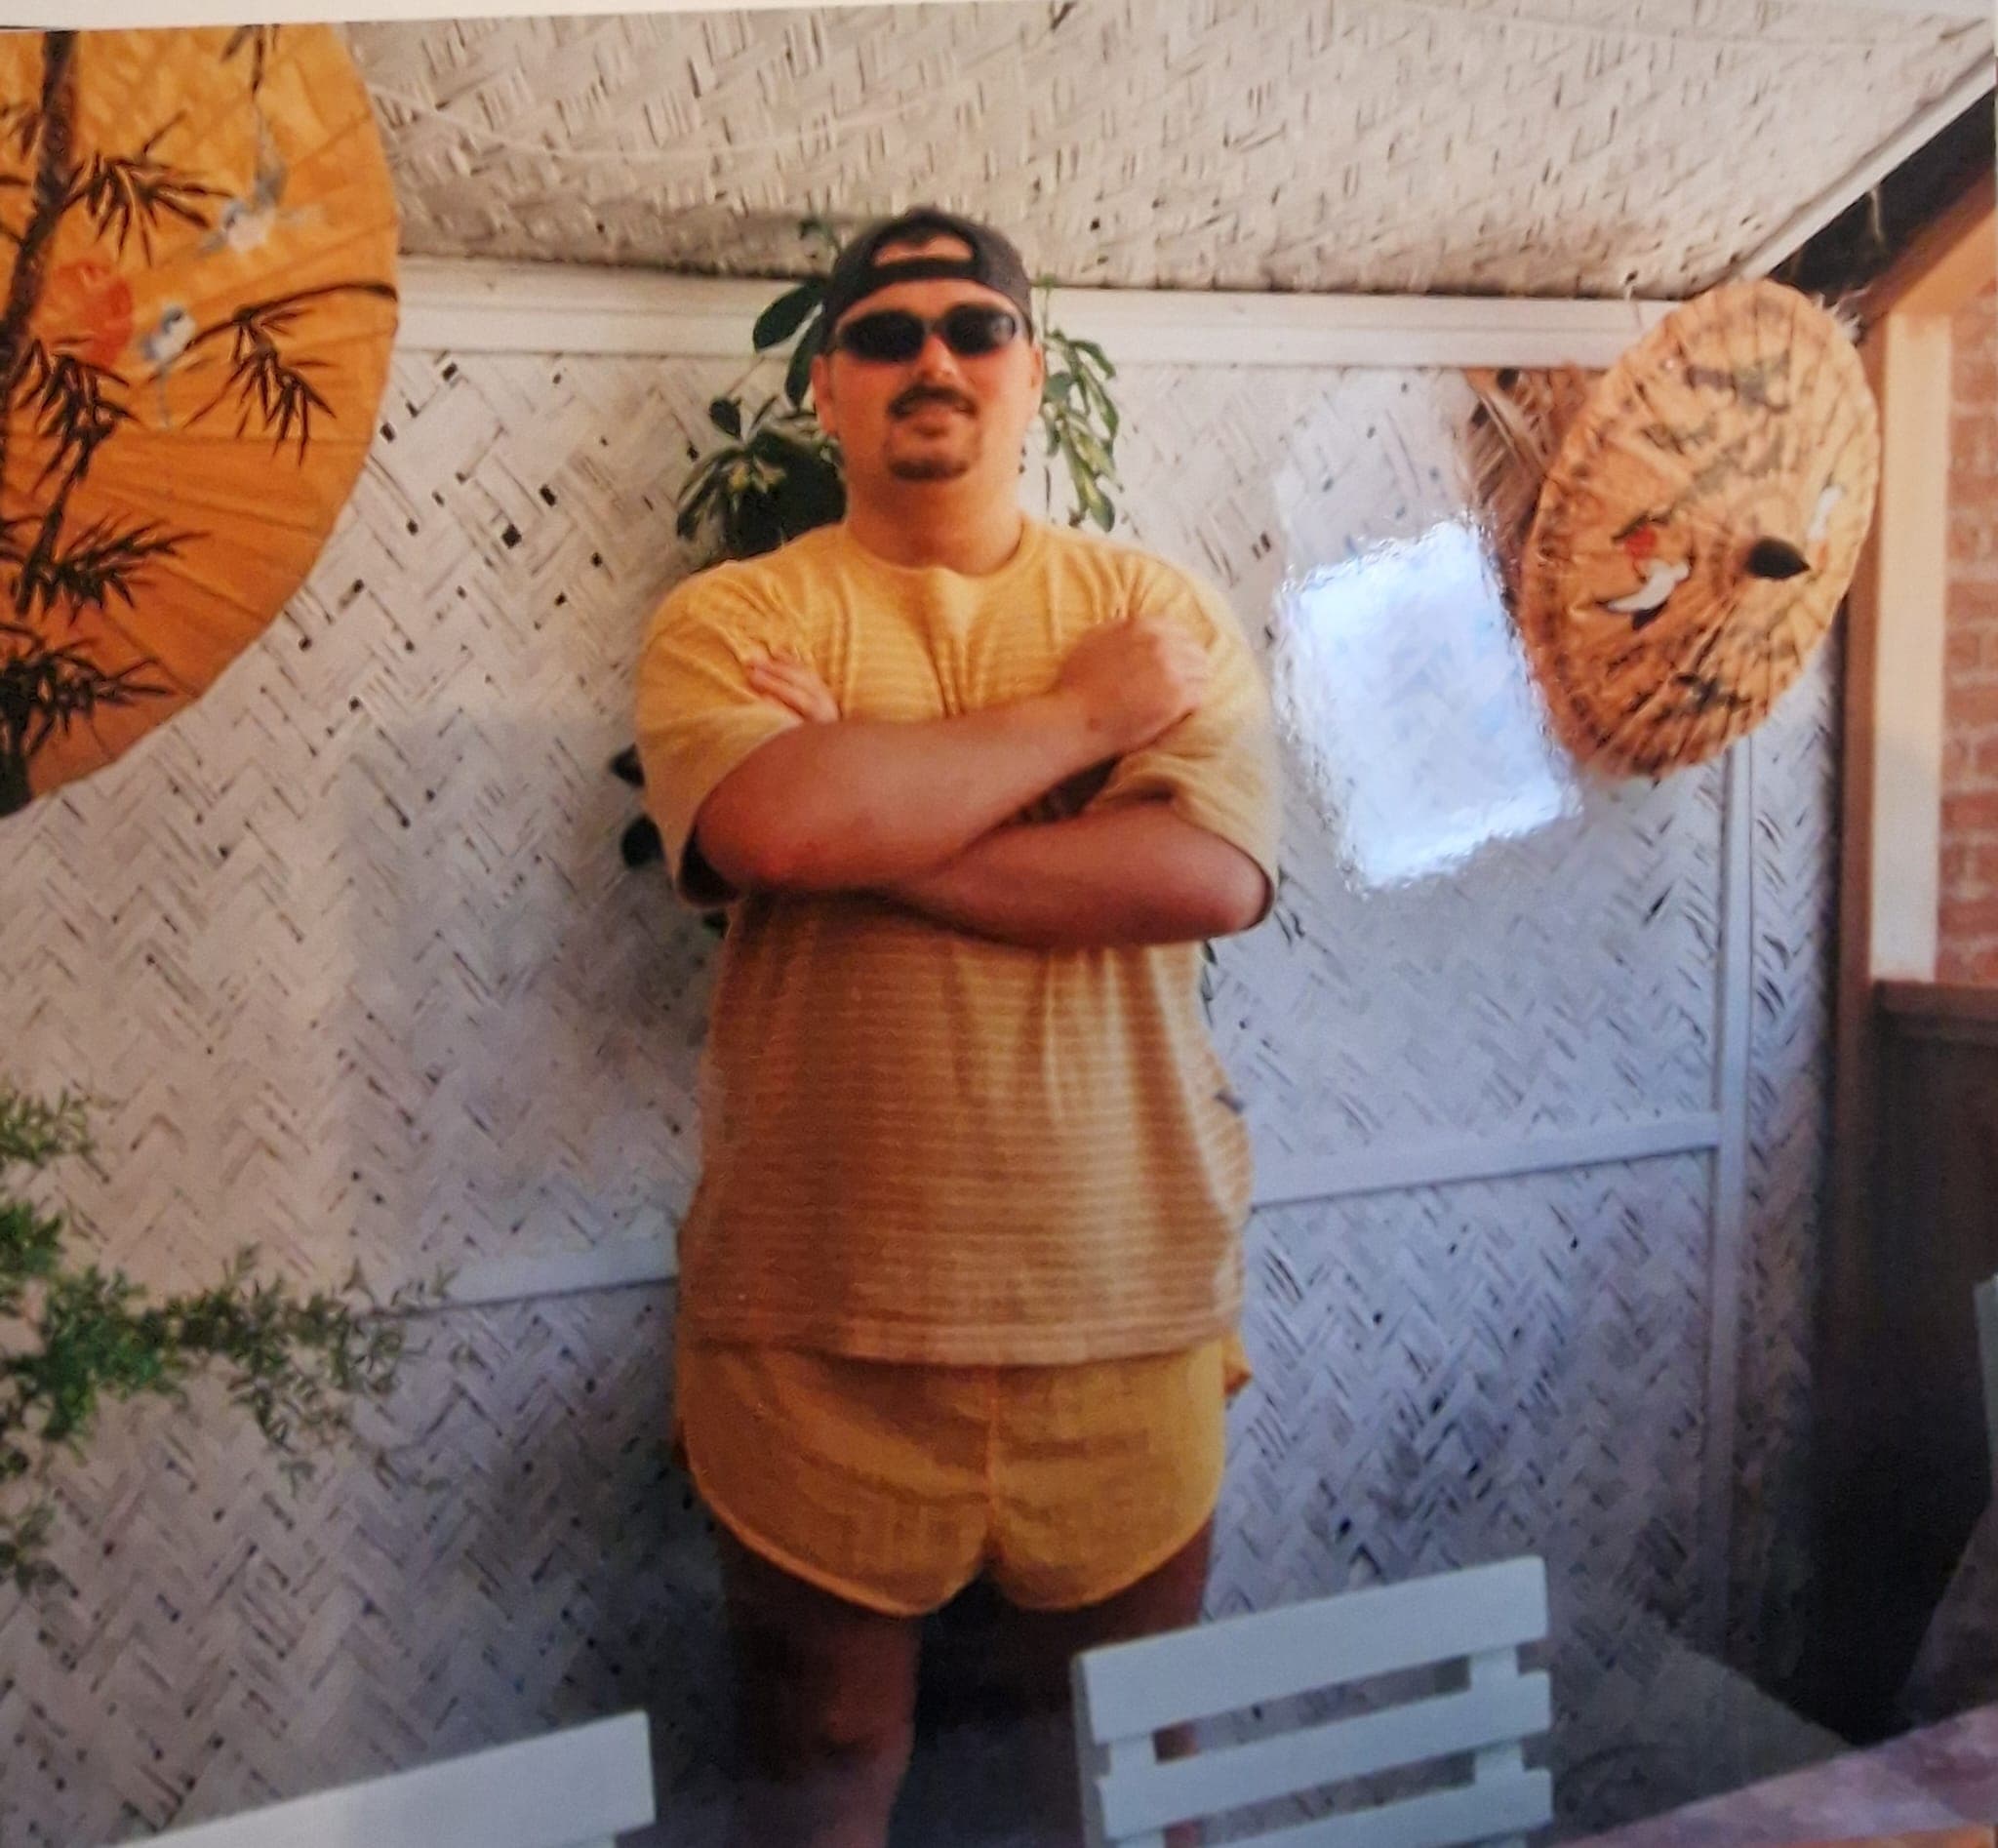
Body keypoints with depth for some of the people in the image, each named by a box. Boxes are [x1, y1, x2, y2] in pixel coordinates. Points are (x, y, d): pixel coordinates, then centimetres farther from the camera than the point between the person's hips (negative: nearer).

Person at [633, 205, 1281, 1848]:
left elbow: (1215, 872, -14)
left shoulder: (1165, 609, 4)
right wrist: (1084, 714, -12)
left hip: (1125, 1303, 2)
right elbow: (776, 829, -22)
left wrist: (879, 821, -17)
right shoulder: (728, 620, -1)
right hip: (818, 1319, -1)